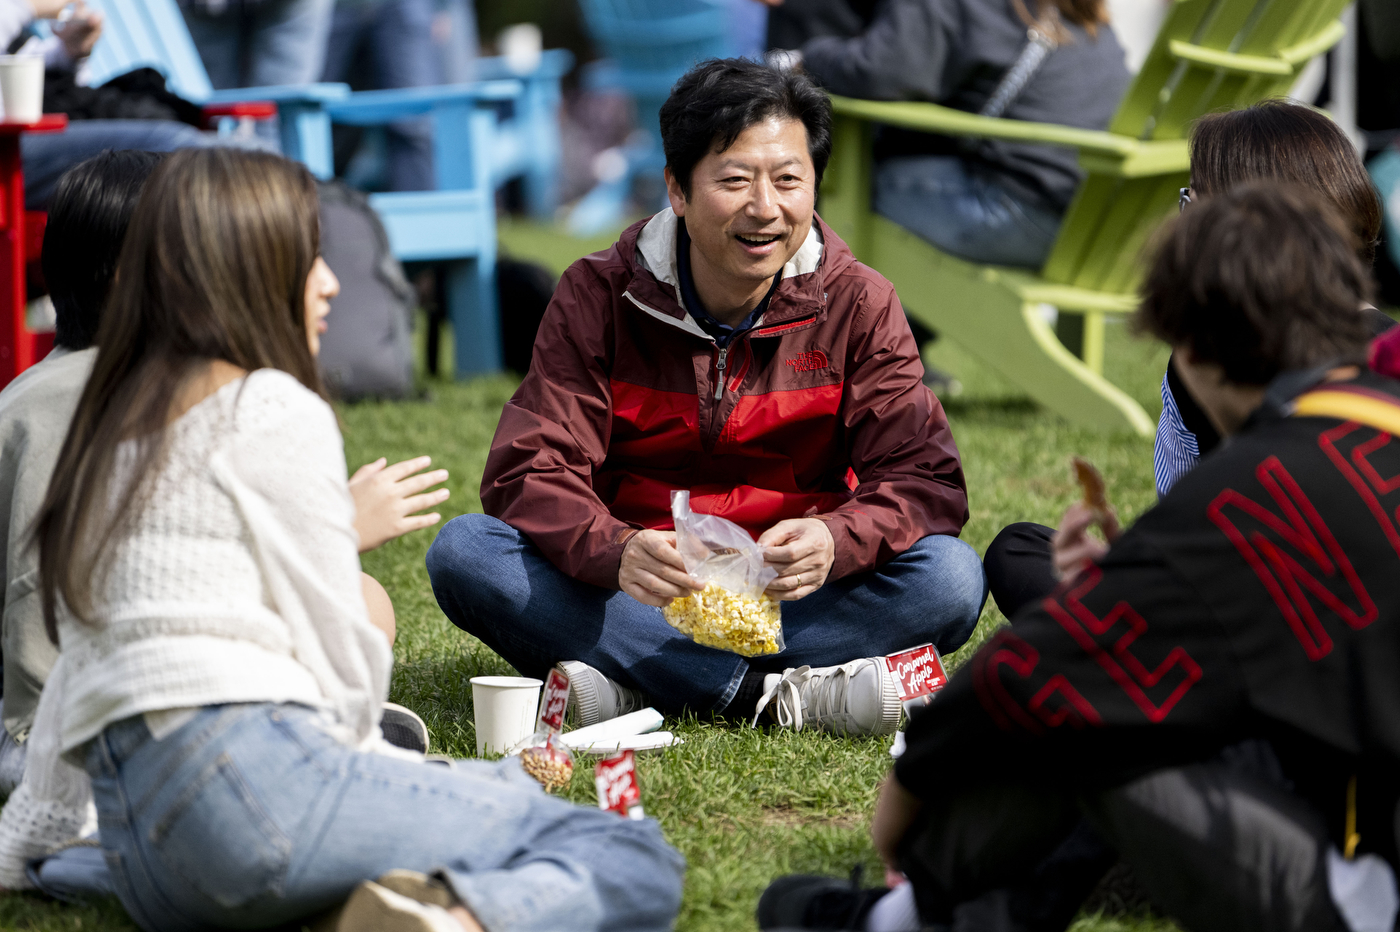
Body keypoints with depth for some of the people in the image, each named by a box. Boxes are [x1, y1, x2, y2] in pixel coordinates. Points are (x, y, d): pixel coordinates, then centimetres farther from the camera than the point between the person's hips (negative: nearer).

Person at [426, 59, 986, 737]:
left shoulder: (859, 305, -2)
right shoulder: (598, 298, -4)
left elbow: (926, 481, -9)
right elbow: (529, 471, -13)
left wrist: (834, 541, -33)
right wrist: (617, 552, -36)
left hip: (784, 599, 0)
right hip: (636, 598, 0)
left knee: (950, 578, -28)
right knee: (463, 553, -27)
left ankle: (632, 690, -32)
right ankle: (781, 694, -33)